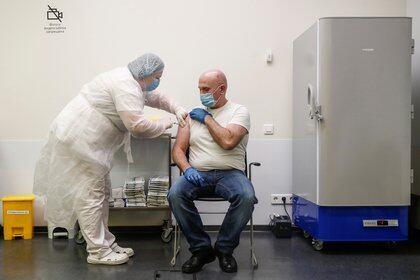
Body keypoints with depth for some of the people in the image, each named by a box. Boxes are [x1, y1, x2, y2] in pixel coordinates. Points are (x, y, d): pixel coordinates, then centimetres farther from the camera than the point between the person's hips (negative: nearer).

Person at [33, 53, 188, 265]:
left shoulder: (130, 81, 12)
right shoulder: (126, 86, -21)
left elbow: (155, 97, 23)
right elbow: (138, 126, -29)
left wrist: (176, 109, 6)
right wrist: (165, 123, -12)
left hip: (86, 141, 11)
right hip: (78, 141, -11)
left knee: (100, 192, 13)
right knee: (90, 196, -4)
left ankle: (106, 244, 22)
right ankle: (97, 252, 5)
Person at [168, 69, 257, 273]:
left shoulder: (239, 111, 5)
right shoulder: (192, 114, 16)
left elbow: (228, 141, -14)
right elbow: (178, 149, 11)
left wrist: (207, 119, -2)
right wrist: (187, 169, -10)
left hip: (230, 173, -2)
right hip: (197, 174, 3)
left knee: (246, 197, -33)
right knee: (175, 194, -28)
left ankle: (224, 249, -8)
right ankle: (201, 249, -10)